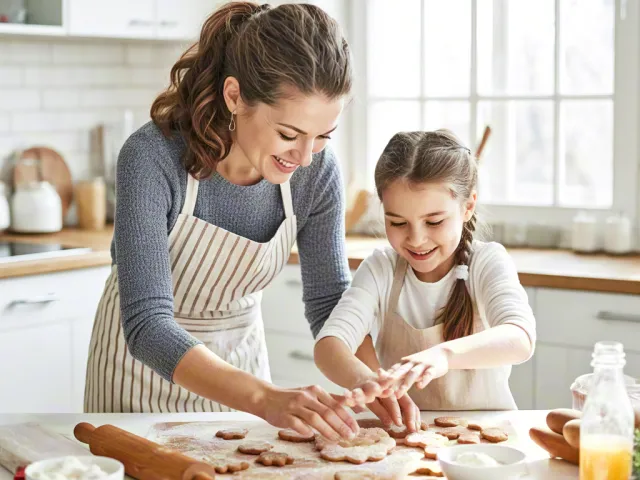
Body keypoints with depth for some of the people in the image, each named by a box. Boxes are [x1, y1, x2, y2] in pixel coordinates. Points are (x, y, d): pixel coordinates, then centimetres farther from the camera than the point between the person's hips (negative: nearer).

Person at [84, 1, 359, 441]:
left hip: (239, 355, 3)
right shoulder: (153, 158, -32)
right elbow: (147, 325, -36)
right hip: (144, 358, -3)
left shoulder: (317, 169, -19)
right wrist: (266, 399, -49)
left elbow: (329, 299, -9)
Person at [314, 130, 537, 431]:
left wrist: (444, 354, -45)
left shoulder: (488, 262, -7)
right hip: (400, 431, 2)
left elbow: (520, 339, -26)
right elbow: (328, 345, -14)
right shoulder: (380, 269, -1)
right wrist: (364, 380, -38)